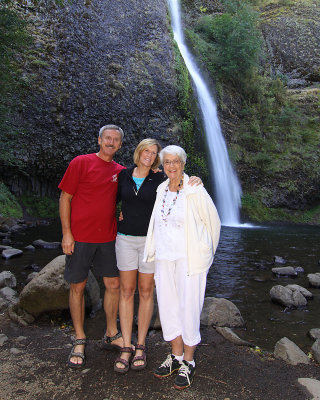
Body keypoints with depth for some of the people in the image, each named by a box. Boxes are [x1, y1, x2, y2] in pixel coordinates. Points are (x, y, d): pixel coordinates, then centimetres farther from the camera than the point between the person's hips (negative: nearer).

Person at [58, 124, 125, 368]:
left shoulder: (120, 171, 9)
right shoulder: (81, 163, -4)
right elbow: (65, 197, -4)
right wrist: (66, 233, -10)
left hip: (107, 238, 4)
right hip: (79, 237, -4)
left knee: (114, 285, 9)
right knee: (78, 287, 6)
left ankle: (111, 334, 29)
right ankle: (80, 341, 24)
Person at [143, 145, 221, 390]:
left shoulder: (195, 191, -10)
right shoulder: (161, 190, 8)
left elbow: (213, 222, -1)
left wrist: (206, 254, 6)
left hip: (189, 258, -6)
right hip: (164, 257, 6)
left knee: (188, 308, 2)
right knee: (168, 306, 11)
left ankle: (189, 362, 21)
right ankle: (176, 356, 30)